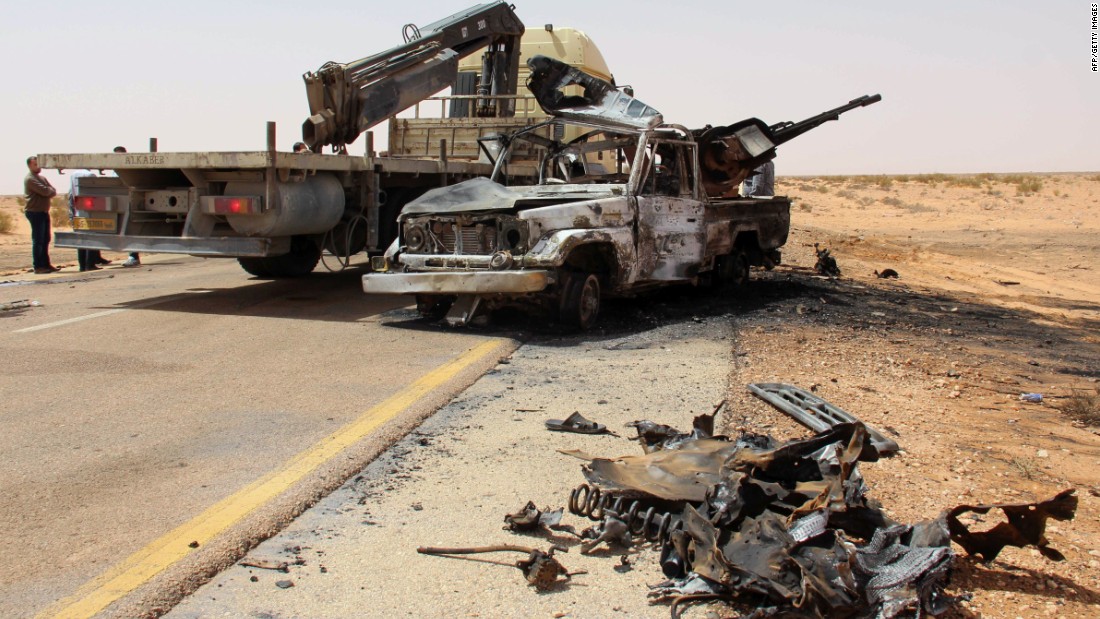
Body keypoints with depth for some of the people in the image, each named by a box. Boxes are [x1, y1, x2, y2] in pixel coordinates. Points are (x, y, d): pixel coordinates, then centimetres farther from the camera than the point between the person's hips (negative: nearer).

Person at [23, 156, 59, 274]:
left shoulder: (42, 178, 17)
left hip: (44, 212, 9)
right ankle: (38, 267, -4)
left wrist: (48, 191, -10)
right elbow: (45, 191, -21)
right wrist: (50, 190, 0)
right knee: (38, 241, -7)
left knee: (45, 240, 12)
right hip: (35, 212, -9)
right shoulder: (30, 179, -11)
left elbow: (53, 191, 10)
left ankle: (46, 264, 18)